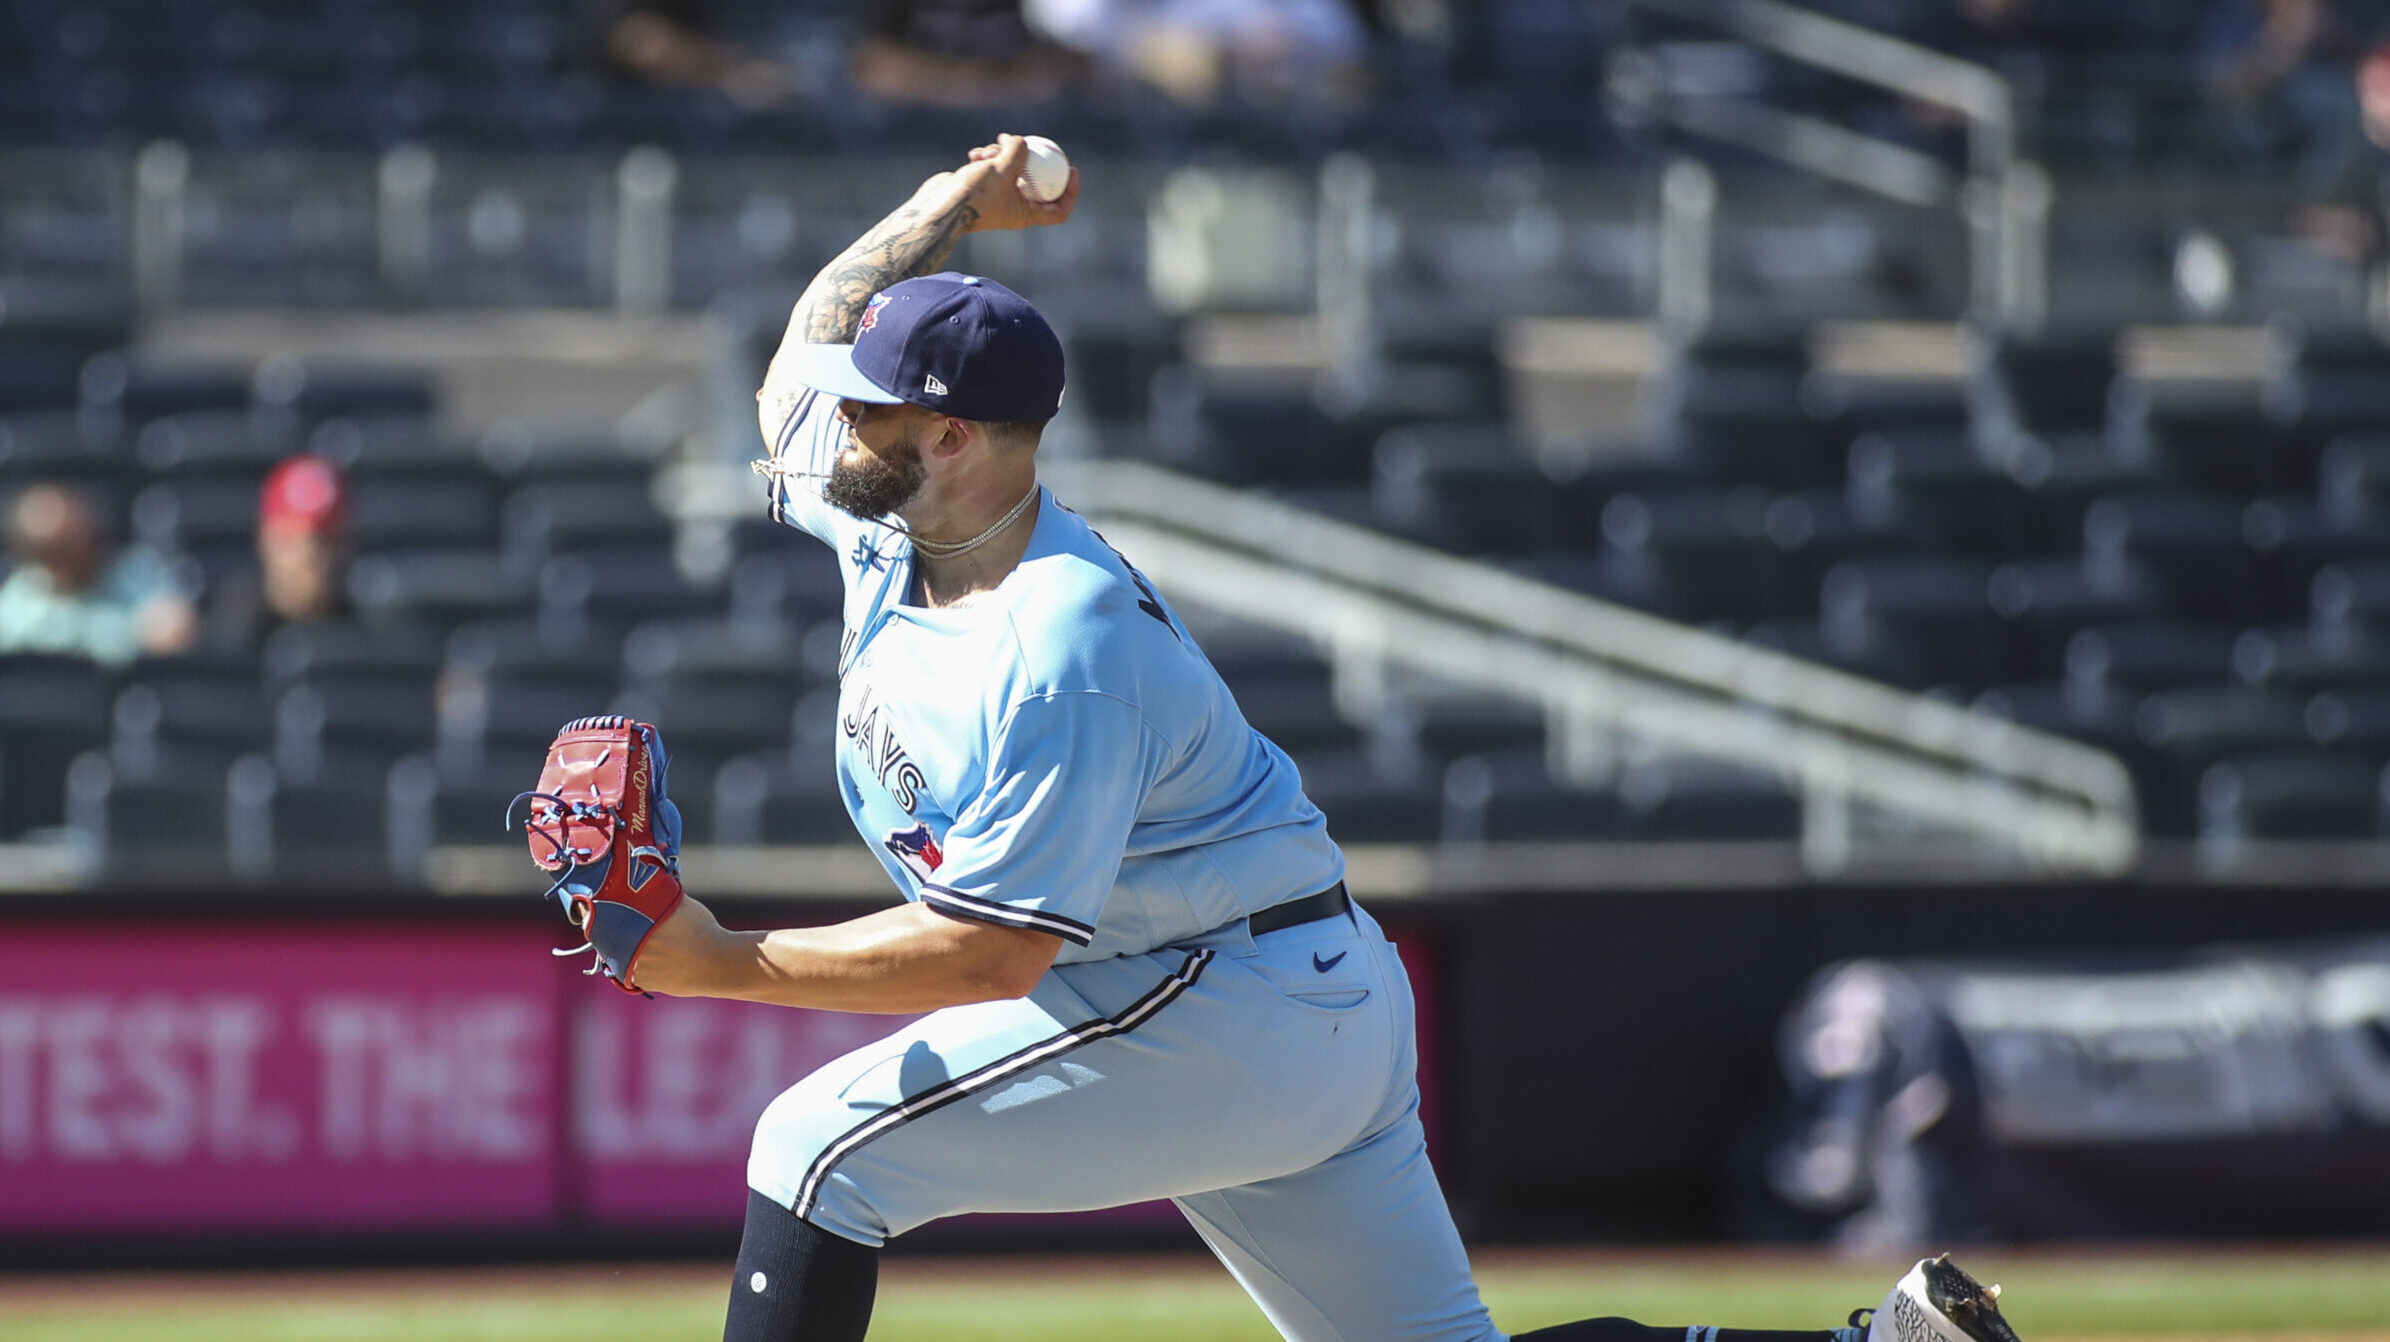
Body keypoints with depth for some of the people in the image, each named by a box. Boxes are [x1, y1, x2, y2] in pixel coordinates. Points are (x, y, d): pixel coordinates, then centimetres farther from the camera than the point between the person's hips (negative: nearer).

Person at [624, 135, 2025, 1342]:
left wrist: (723, 964, -26)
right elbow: (813, 348, 21)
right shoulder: (888, 534, 4)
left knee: (824, 1149, -13)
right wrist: (953, 206, 9)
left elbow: (991, 952, -26)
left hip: (1227, 1002, -10)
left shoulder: (1059, 649, -23)